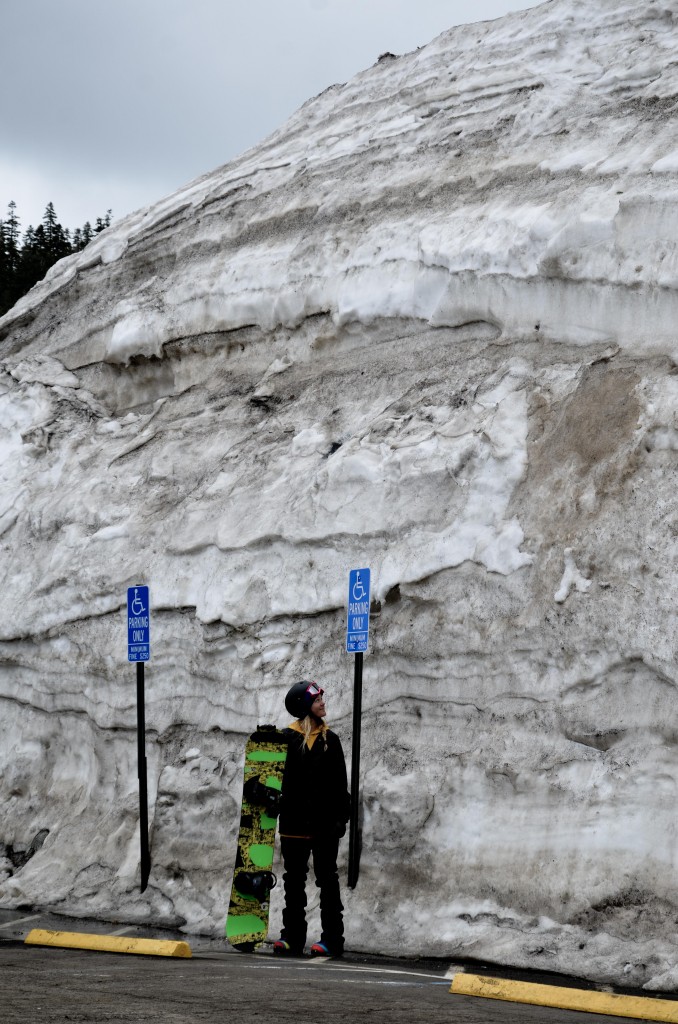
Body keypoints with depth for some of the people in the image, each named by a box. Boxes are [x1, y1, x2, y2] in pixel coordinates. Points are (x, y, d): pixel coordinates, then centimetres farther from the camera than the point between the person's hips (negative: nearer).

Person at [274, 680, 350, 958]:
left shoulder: (330, 739, 7)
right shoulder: (287, 738, 2)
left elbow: (340, 781, 6)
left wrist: (341, 816, -2)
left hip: (324, 821, 0)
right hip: (295, 822, 0)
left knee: (327, 879, 2)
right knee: (293, 880, 6)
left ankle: (332, 938, 4)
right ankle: (292, 937, 12)